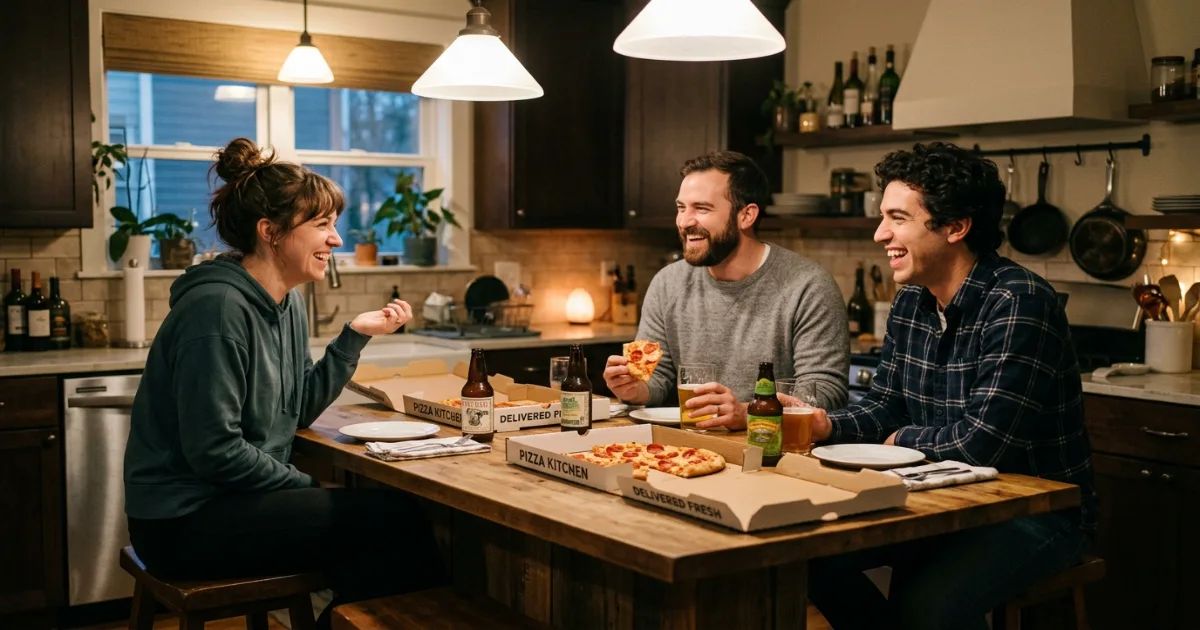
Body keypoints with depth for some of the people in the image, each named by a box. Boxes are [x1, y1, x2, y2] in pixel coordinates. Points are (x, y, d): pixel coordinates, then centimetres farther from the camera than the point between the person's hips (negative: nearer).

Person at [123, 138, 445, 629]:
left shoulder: (287, 303, 8)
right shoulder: (218, 309, -20)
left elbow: (298, 412, 9)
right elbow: (213, 451, -21)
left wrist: (355, 336, 0)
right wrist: (309, 489, -12)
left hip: (235, 501, 9)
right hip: (185, 521, -9)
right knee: (401, 519, -14)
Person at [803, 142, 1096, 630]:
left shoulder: (1019, 303, -22)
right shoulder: (910, 300, 4)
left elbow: (984, 442, -27)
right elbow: (884, 407, 9)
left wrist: (903, 439, -9)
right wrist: (825, 426, -11)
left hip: (1038, 511, -7)